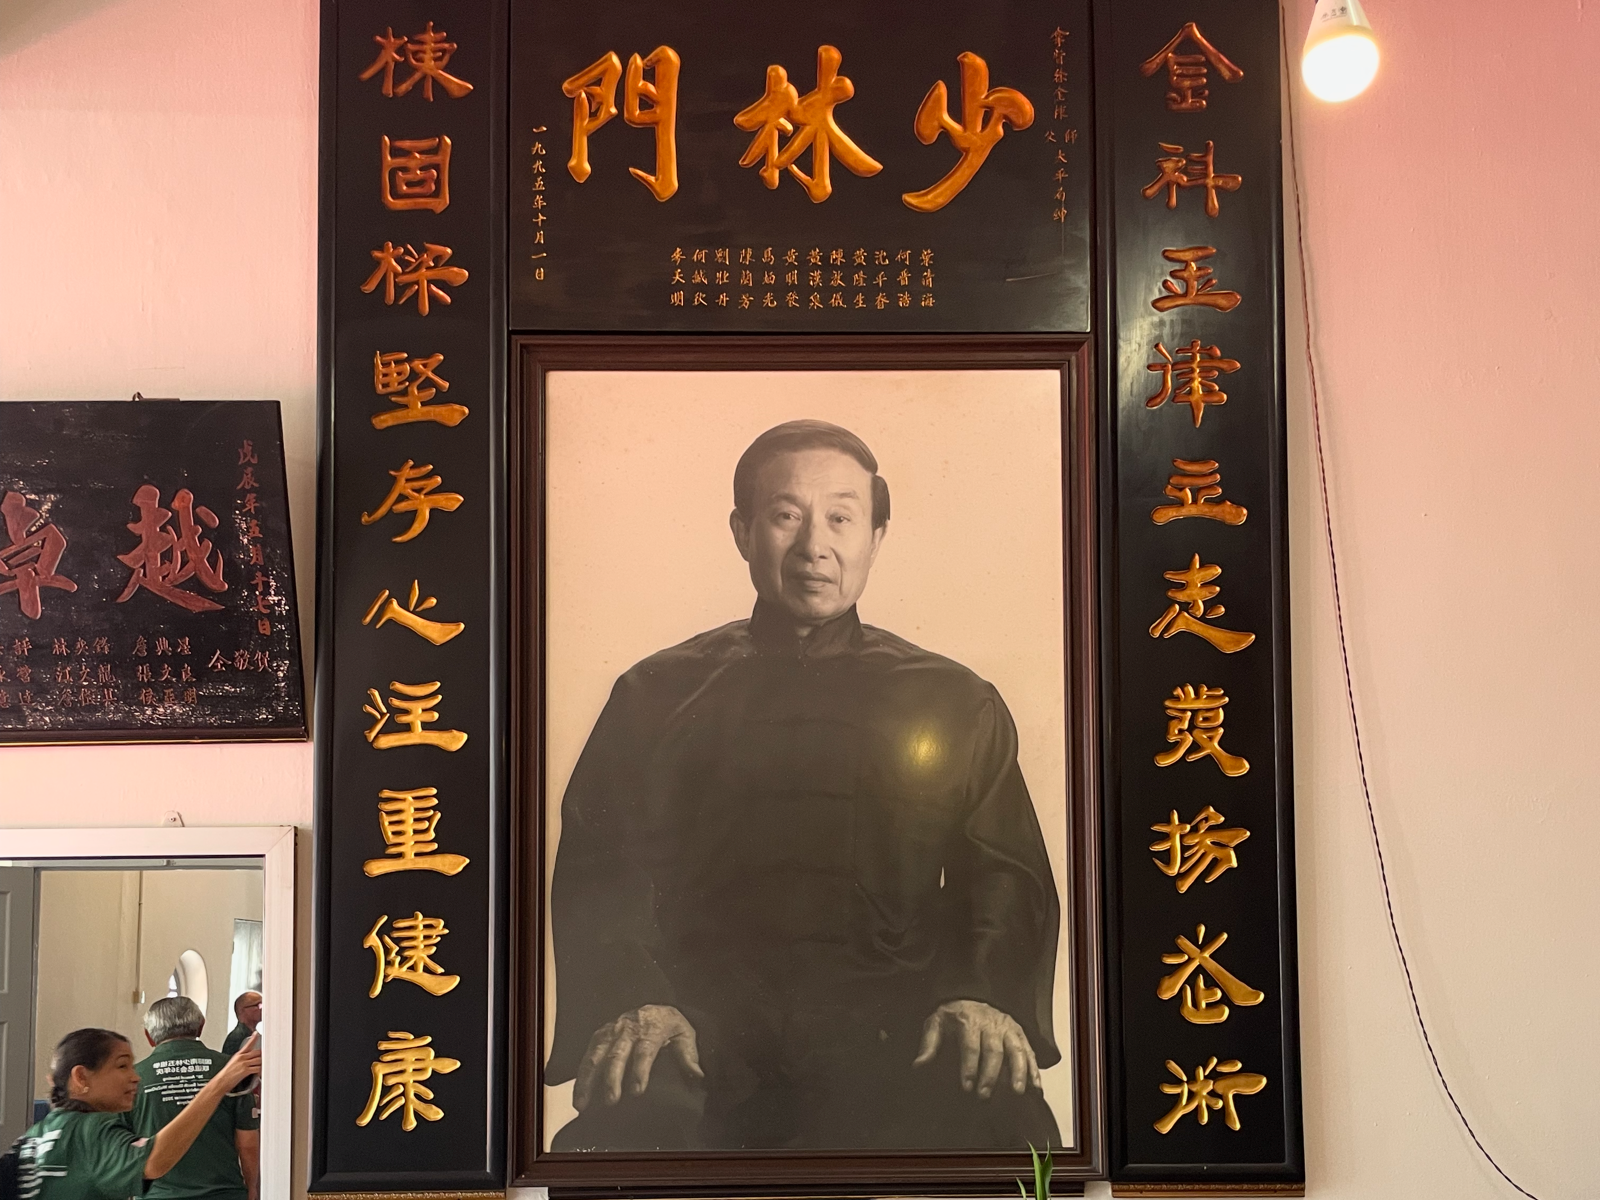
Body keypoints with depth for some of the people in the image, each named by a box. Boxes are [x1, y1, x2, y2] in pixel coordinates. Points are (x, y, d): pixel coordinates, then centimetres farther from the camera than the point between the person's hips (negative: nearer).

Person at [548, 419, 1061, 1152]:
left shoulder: (953, 702, 20)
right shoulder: (659, 693, 18)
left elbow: (1008, 881, 12)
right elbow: (597, 872, 8)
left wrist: (988, 998, -10)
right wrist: (627, 1003, -13)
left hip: (882, 1014, 1)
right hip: (706, 1016, 0)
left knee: (997, 1118, -33)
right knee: (623, 1120, -35)